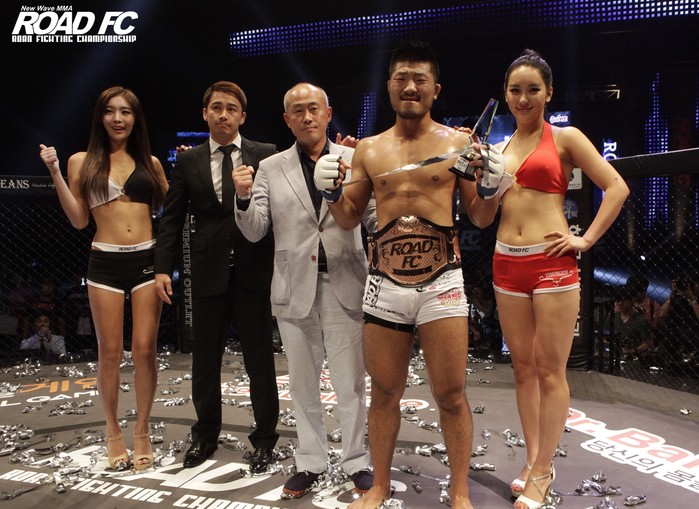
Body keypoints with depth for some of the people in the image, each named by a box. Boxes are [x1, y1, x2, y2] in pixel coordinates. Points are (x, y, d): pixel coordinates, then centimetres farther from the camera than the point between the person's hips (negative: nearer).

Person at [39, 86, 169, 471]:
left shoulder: (150, 162, 10)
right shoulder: (82, 161, 6)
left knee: (144, 350, 1)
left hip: (146, 259, 1)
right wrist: (54, 172, -3)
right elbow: (79, 220, 1)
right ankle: (113, 432, 23)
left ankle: (142, 432, 16)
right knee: (110, 352, 5)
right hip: (105, 263, -1)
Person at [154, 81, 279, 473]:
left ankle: (265, 438, 23)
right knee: (205, 360, 13)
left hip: (254, 270, -2)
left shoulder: (266, 156, 1)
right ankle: (206, 436, 32)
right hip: (208, 273, 3)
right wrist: (163, 267, 0)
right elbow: (172, 219, 6)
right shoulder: (188, 162, 8)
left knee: (260, 358, 7)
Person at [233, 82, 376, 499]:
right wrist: (244, 197, -15)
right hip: (295, 288, 2)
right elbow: (255, 232, 3)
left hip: (344, 284, -2)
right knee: (303, 384, 14)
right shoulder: (271, 168, 7)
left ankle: (358, 462, 25)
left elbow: (376, 218, 0)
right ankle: (310, 462, 31)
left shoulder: (355, 159, 2)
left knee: (351, 383, 6)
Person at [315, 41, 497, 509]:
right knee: (385, 392, 11)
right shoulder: (368, 149, 11)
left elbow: (479, 218, 7)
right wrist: (332, 191, -2)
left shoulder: (458, 142, 5)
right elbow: (349, 219, 16)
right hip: (385, 283, 2)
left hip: (442, 281, -2)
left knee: (451, 394, 3)